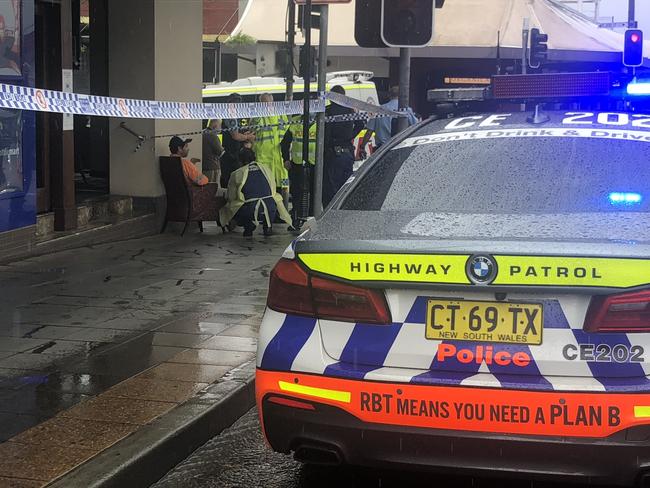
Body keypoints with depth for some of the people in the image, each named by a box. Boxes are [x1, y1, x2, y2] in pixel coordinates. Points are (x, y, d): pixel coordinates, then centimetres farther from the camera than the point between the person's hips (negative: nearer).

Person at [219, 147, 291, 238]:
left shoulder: (236, 174, 6)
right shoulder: (265, 168, 16)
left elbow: (231, 198, 11)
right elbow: (273, 190, 25)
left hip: (249, 212, -3)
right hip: (270, 210, 3)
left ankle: (249, 226, 1)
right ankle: (268, 225, 16)